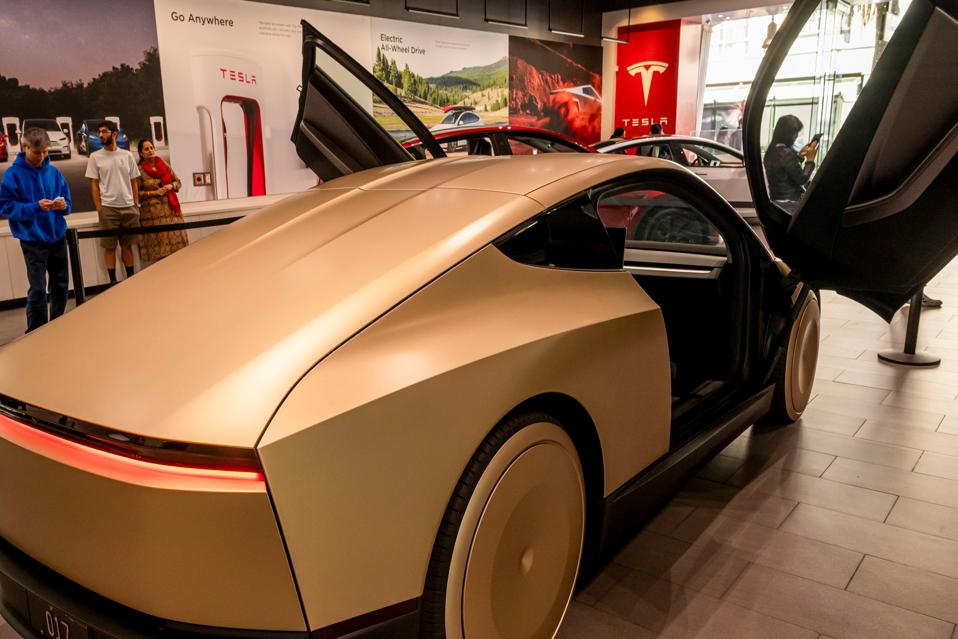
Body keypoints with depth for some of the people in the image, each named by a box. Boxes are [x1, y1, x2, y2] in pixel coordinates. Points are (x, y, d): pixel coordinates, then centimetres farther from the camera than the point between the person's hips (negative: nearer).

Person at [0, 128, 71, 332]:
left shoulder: (54, 172, 4)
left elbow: (68, 202, 10)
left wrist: (63, 205, -14)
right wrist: (35, 207, -23)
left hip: (58, 237, 4)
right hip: (33, 240, -4)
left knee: (61, 284, 13)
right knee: (38, 288, -3)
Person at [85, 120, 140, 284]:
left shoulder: (127, 155, 7)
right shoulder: (95, 157, 2)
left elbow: (133, 182, 10)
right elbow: (94, 184, 2)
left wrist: (136, 204, 3)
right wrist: (99, 209, -6)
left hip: (129, 207, 2)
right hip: (108, 208, -2)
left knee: (127, 245, 10)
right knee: (110, 246, 2)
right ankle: (113, 281, 8)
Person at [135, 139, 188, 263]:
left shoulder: (164, 165, 11)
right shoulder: (139, 170, -2)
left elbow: (178, 182, 17)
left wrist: (170, 186, -3)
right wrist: (154, 192, -12)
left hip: (171, 208, 4)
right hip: (153, 211, -4)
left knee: (175, 240, 0)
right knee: (159, 246, -5)